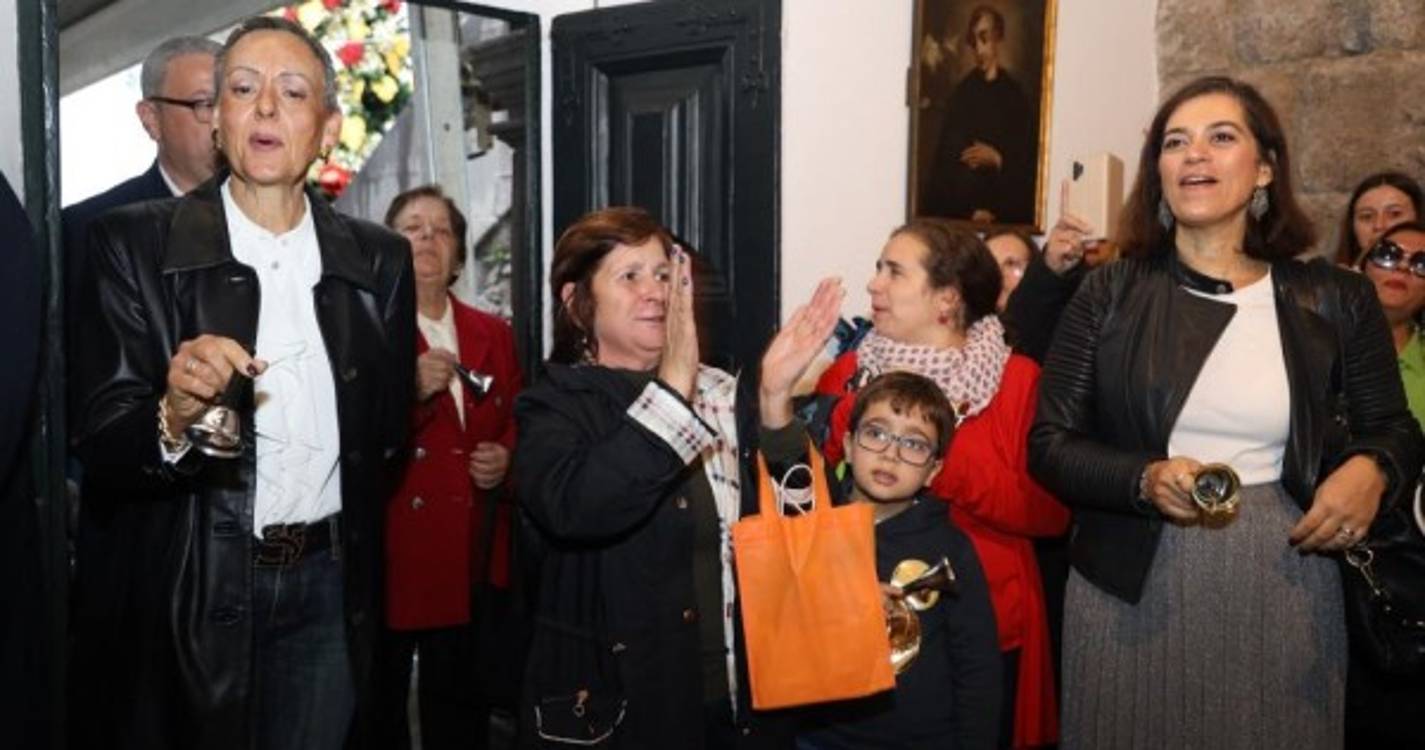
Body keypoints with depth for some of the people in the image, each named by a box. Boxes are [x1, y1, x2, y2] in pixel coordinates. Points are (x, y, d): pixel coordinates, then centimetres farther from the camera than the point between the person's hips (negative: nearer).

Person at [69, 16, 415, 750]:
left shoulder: (379, 259, 1)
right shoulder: (133, 242, -7)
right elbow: (100, 443, -11)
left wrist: (345, 547, 7)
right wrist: (173, 418, -30)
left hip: (328, 587, 3)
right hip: (183, 593, -2)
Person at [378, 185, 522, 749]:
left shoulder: (493, 334, 12)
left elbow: (518, 421, 19)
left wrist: (505, 457, -2)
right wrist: (412, 391, -24)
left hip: (471, 553, 4)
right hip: (392, 548, -4)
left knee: (460, 703, 13)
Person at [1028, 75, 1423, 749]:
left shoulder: (1335, 301, 3)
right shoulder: (1110, 295, 0)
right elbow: (1050, 443, -2)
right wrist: (1146, 479, -19)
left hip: (1282, 585, 1)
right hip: (1133, 588, -1)